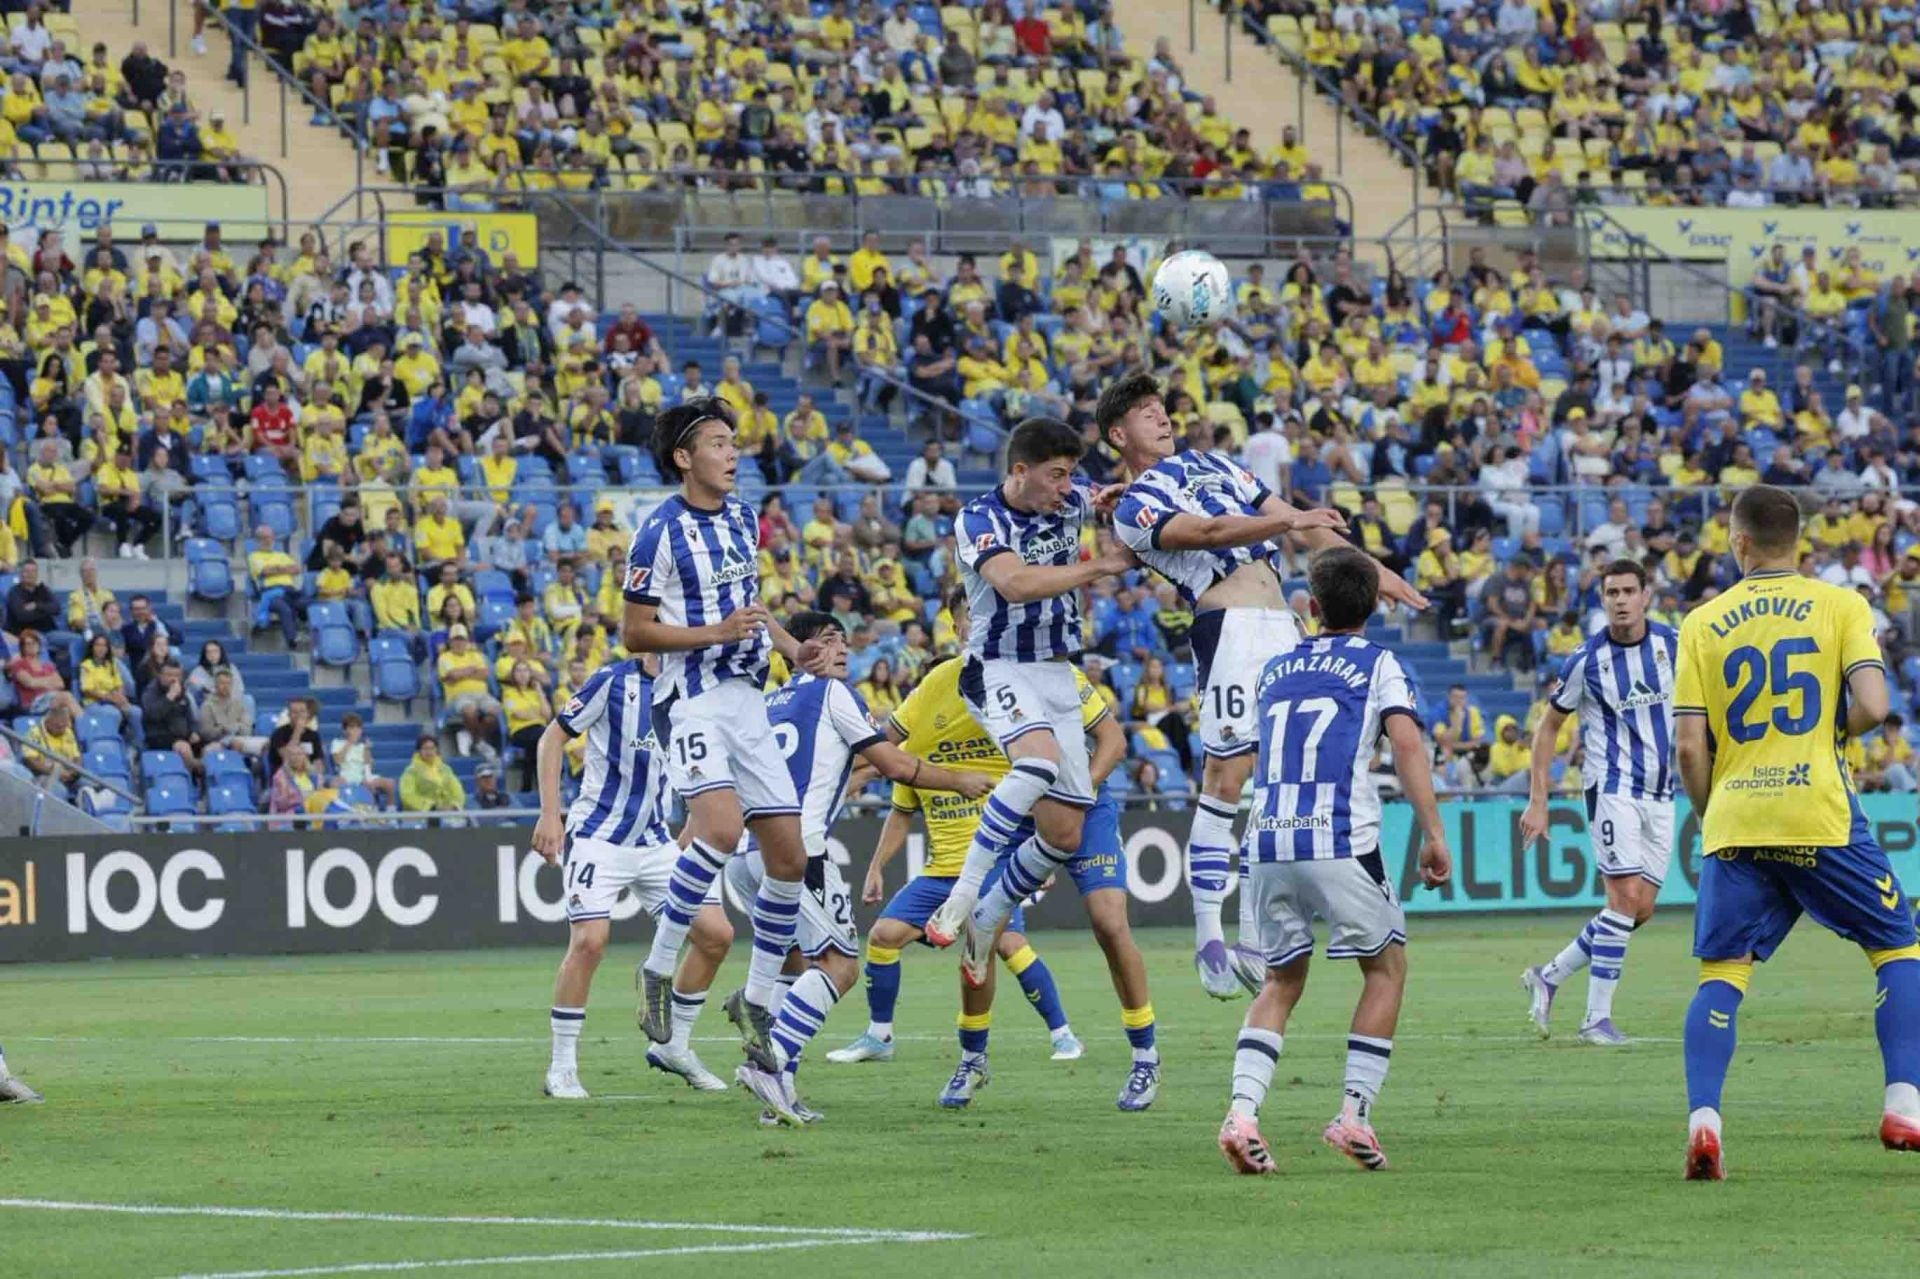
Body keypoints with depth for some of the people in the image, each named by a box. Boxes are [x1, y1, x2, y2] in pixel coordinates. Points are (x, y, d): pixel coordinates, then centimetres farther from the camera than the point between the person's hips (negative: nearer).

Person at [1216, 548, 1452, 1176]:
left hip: (1265, 841, 4)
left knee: (1282, 979, 15)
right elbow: (1407, 744, -7)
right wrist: (1433, 832, -10)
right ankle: (1354, 1113, 5)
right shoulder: (1378, 665, 6)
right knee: (1386, 966, 14)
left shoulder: (1274, 670, 21)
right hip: (1341, 840, -4)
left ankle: (1242, 1112, -6)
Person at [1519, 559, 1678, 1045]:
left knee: (1641, 908, 3)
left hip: (1660, 792, 5)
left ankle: (1548, 976, 19)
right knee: (1627, 896, -15)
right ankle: (1597, 1018, -10)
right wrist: (1537, 801, -3)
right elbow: (1548, 725, 1)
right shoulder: (1587, 659, -8)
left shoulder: (1672, 644, 0)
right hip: (1612, 786, -5)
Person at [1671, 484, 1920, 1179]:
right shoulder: (1840, 606, 2)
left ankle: (1702, 1121, -14)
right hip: (1820, 817, -1)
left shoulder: (1703, 624, 6)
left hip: (1734, 825, 1)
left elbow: (1689, 744, 0)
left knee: (1720, 977, 5)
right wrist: (1833, 730, 11)